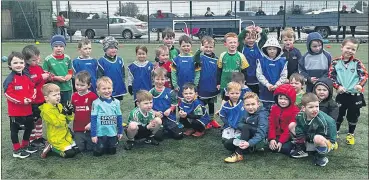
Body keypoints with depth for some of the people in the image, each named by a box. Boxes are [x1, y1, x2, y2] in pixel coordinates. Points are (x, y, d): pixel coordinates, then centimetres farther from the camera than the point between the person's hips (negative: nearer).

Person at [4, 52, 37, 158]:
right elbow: (8, 94, -19)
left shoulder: (26, 77, 5)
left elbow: (32, 88, 10)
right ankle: (17, 150, 18)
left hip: (27, 109, 7)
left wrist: (30, 98, -9)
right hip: (15, 110, -7)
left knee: (30, 127, 18)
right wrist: (22, 101, -22)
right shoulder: (10, 79, -15)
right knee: (15, 129, 7)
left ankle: (25, 146, 37)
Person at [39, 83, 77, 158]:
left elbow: (67, 120, 9)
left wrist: (70, 113, -9)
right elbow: (57, 123, -24)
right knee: (70, 153, -14)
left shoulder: (59, 106, 5)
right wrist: (63, 113, -27)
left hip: (66, 135, 8)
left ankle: (52, 147, 18)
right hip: (56, 138, -8)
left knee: (76, 150, 9)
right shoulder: (46, 110, -19)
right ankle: (51, 147, 4)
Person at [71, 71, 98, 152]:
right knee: (80, 148, 9)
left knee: (90, 148, 7)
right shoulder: (74, 96, 4)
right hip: (78, 128, 3)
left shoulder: (93, 96, -11)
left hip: (89, 128, -3)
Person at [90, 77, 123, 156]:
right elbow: (93, 119, -7)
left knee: (112, 152, 11)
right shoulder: (96, 103, -9)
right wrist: (93, 134, -9)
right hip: (100, 133, -3)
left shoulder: (116, 102, 0)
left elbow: (119, 117, 8)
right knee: (98, 152, 3)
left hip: (113, 133, 3)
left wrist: (120, 131, 11)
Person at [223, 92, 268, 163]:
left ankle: (238, 154, -27)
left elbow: (261, 134, -32)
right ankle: (252, 149, -8)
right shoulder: (247, 112, 1)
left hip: (260, 140, -7)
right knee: (227, 144, -11)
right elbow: (239, 124, 7)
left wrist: (249, 143, -47)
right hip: (248, 138, 7)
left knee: (245, 127, -31)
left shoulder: (262, 115, -21)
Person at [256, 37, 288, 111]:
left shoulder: (282, 61, 1)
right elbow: (259, 74, -4)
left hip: (278, 89, 0)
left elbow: (284, 76, -1)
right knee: (266, 109, 7)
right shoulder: (262, 61, 1)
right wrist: (267, 84, -14)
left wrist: (276, 85, -13)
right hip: (265, 90, 0)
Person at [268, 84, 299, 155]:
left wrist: (281, 141, -20)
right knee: (272, 146, -23)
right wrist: (272, 139, -13)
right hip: (277, 136, 3)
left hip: (288, 137, -3)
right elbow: (271, 125, 0)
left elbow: (290, 127, -15)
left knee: (285, 148, -26)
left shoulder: (295, 110, -10)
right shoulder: (274, 108, 5)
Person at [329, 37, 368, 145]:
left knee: (353, 116, 12)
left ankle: (351, 135, 31)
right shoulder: (336, 62, -2)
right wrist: (337, 86, -18)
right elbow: (331, 76, -4)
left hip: (355, 95, 1)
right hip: (341, 95, 0)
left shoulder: (357, 63, -1)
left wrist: (360, 84, -25)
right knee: (339, 115, 11)